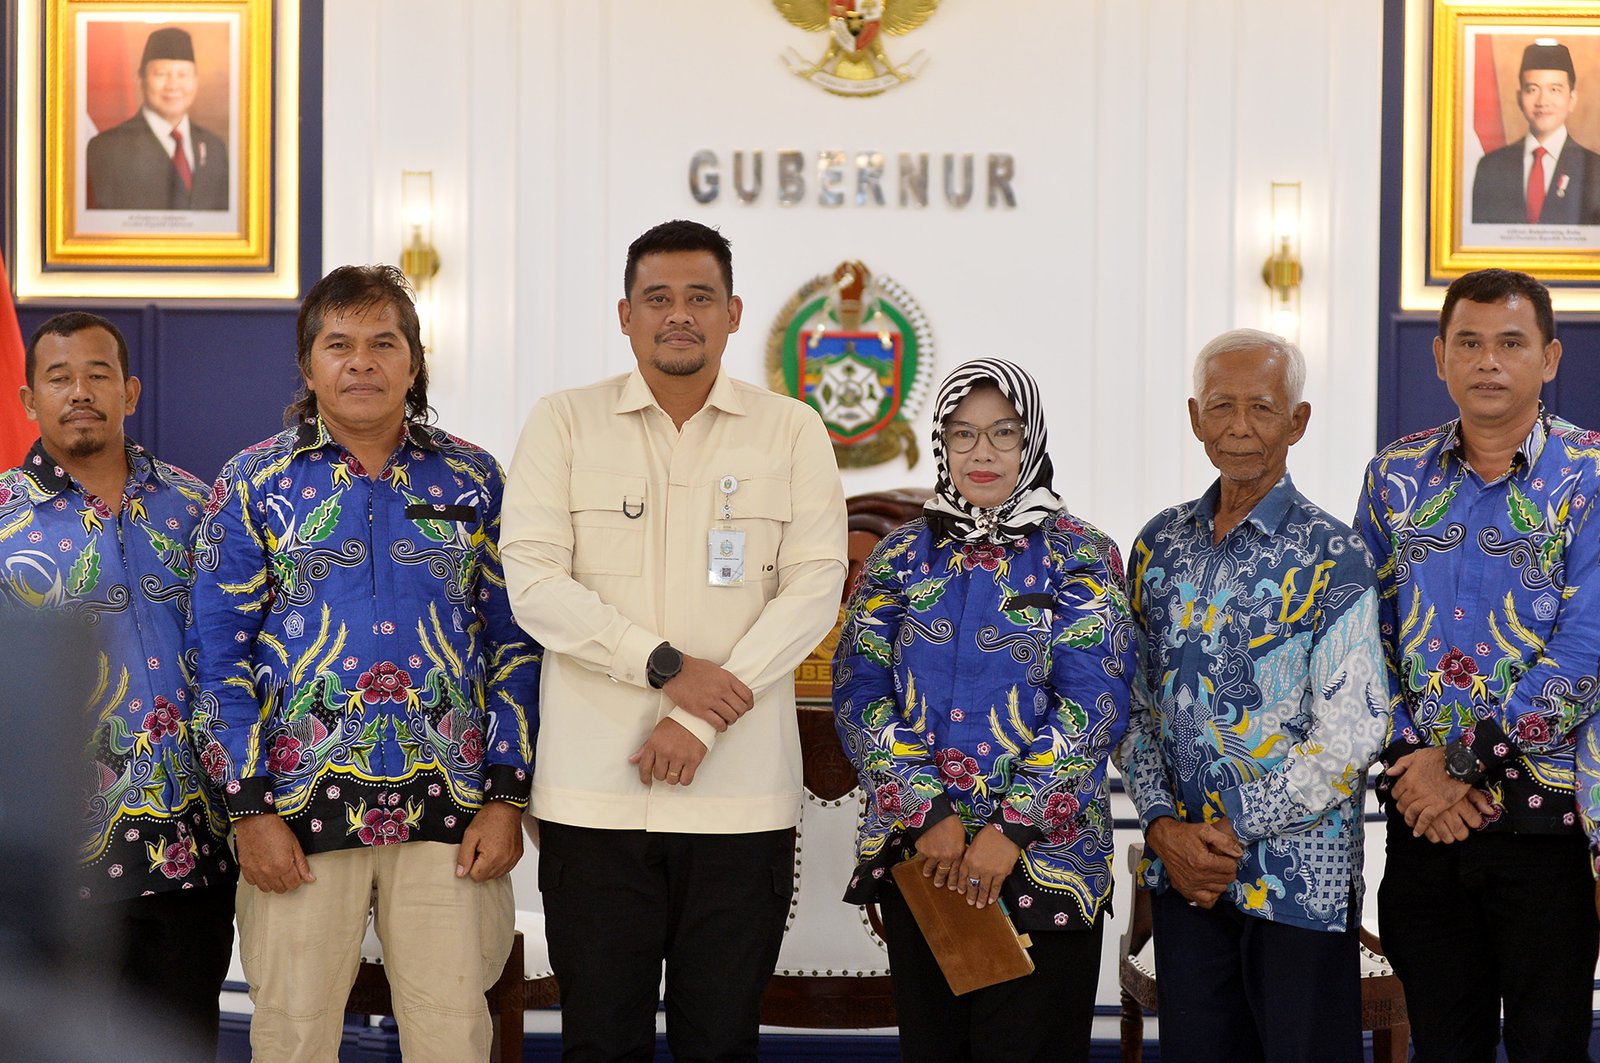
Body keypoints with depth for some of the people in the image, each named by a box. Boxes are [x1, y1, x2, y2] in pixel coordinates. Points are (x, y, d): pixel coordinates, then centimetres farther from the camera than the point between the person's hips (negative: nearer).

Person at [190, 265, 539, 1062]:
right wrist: (250, 808, -5)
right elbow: (220, 656, 1)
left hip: (449, 811, 1)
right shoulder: (253, 485, 3)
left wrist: (507, 797, -1)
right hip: (301, 811, -1)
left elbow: (513, 643, 7)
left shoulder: (472, 480, 7)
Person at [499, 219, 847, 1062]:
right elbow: (534, 583, -4)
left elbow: (815, 588, -4)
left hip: (741, 795, 0)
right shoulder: (563, 423, 5)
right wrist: (666, 667, -14)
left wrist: (698, 722, -12)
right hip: (593, 792, 0)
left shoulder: (791, 431, 6)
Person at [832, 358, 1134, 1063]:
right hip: (915, 849, 3)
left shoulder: (1079, 556, 0)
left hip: (1042, 855, -3)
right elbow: (859, 692, -1)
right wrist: (927, 813, -13)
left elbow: (1094, 702, -10)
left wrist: (1012, 828, -17)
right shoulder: (901, 556, 8)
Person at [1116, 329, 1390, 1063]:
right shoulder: (1161, 545, 8)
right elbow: (1134, 705, 10)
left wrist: (1232, 832, -13)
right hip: (1180, 870, 4)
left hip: (1300, 882, -4)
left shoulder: (1331, 556, -8)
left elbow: (1352, 733, -13)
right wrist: (1163, 827, -4)